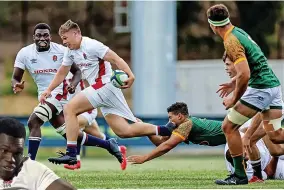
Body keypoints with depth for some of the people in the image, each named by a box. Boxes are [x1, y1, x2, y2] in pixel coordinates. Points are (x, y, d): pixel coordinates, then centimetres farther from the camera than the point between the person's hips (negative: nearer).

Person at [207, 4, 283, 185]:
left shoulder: (231, 41, -16)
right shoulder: (239, 31, 13)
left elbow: (245, 75, -23)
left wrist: (234, 100, -11)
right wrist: (235, 82, 23)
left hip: (260, 89, -9)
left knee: (229, 126, -1)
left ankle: (240, 175, 1)